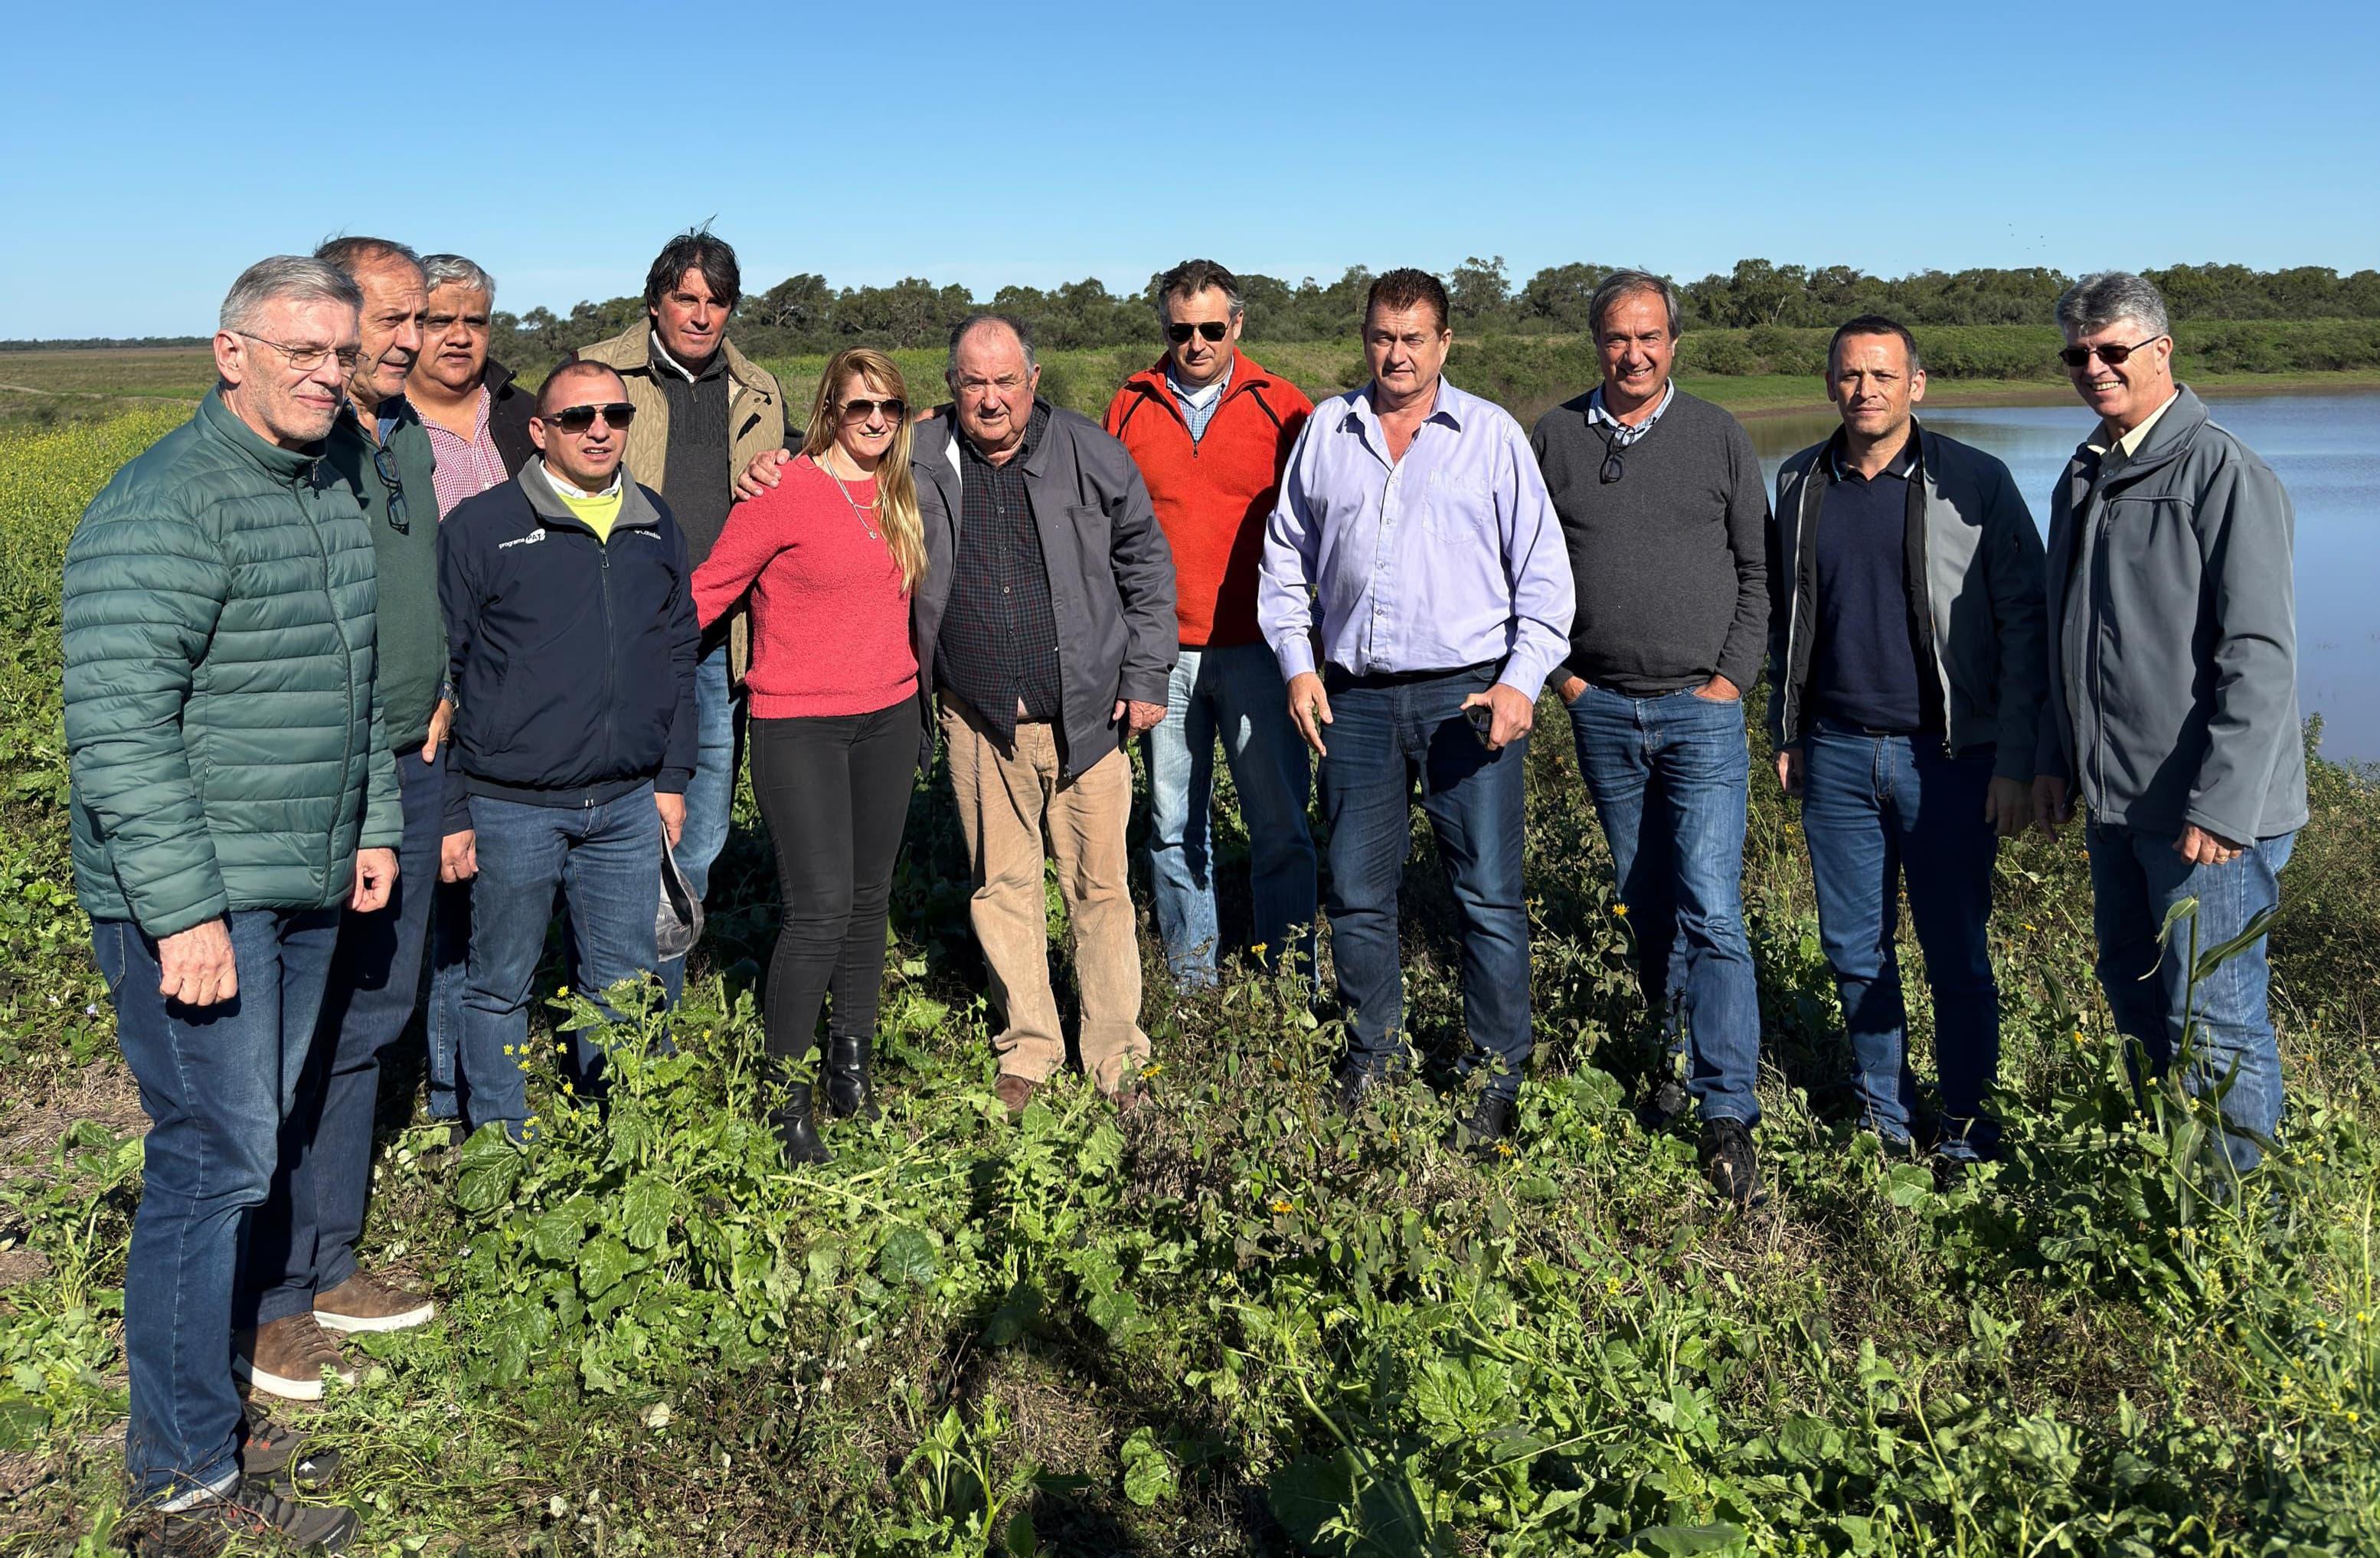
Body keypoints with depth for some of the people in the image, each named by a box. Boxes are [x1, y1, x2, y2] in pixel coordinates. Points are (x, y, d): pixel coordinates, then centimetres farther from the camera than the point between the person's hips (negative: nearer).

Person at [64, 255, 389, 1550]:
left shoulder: (335, 494, 13)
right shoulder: (164, 507, -16)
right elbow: (119, 724, -22)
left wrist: (374, 824, 18)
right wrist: (184, 910, -23)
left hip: (305, 891, 9)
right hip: (196, 900, -9)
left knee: (251, 1146, 16)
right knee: (216, 1155, -5)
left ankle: (207, 1376, 31)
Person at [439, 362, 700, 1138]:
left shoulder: (656, 525, 10)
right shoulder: (481, 527, -3)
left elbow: (678, 658, 17)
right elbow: (440, 673, -2)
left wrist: (673, 776, 11)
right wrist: (449, 812, -4)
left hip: (629, 807, 4)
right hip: (512, 806, -3)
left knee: (623, 987, 12)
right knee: (501, 987, 9)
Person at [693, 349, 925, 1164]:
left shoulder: (900, 493, 9)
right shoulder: (786, 491, -10)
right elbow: (709, 589, -6)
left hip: (889, 716, 6)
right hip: (799, 725, -6)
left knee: (870, 898, 12)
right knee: (821, 906, -11)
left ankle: (851, 1065, 27)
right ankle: (785, 1096, 2)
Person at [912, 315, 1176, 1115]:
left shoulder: (1091, 454, 0)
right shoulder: (918, 459, 2)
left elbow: (1146, 562, 6)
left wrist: (1146, 674, 2)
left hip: (1086, 715, -1)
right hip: (978, 722, 2)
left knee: (1101, 888, 3)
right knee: (1002, 887, 10)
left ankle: (1116, 1060, 17)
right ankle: (1028, 1051, 26)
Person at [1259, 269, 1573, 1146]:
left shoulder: (1492, 435, 3)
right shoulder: (1326, 431, 10)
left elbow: (1543, 570, 2)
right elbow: (1286, 556, 16)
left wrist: (1522, 681, -8)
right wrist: (1297, 662, 5)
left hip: (1468, 694, -2)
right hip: (1355, 699, 3)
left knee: (1489, 896, -1)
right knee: (1357, 895, 9)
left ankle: (1495, 1081, 11)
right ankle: (1371, 1061, 25)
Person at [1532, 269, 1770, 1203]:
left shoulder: (1717, 436, 4)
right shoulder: (1556, 437, 6)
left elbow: (1756, 570, 6)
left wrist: (1733, 677, -3)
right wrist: (1559, 667, 2)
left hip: (1701, 707, -2)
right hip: (1602, 708, 2)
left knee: (1711, 912, -8)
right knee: (1646, 904, 11)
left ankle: (1727, 1112, -4)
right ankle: (1680, 1053, 27)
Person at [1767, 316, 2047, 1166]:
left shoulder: (1976, 483, -5)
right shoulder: (1801, 484, 7)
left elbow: (2024, 625, -5)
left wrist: (2016, 762, -9)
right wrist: (1786, 731, 14)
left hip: (1946, 757, -3)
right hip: (1836, 753, 4)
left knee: (1958, 956, 4)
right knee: (1855, 950, 10)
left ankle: (1965, 1127, 21)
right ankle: (1885, 1114, 27)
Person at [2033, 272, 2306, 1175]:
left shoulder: (2223, 473, -13)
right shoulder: (2084, 477, 13)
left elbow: (2260, 657, -19)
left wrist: (2222, 805, -23)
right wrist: (2055, 758, 18)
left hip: (2205, 808, -8)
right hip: (2114, 798, 8)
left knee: (2212, 1023, 0)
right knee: (2132, 992, 19)